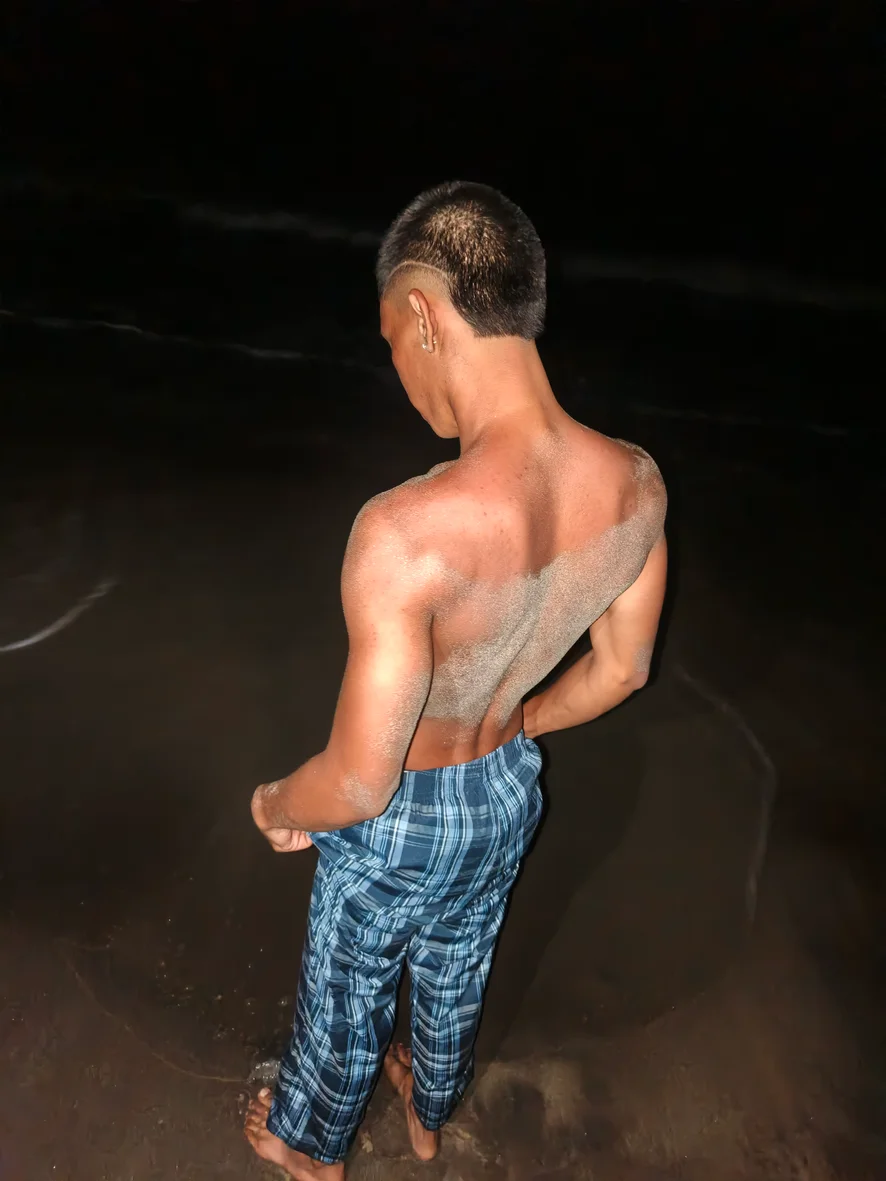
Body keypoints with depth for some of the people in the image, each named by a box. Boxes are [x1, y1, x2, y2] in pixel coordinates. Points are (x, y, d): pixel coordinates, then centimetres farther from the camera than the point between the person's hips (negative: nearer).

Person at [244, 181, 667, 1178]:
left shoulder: (406, 533, -41)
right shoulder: (635, 483, -19)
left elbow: (357, 784, -31)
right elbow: (620, 670, -4)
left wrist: (274, 808, -8)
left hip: (402, 821, -5)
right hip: (511, 793, 5)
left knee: (346, 995, 27)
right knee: (457, 973, 34)